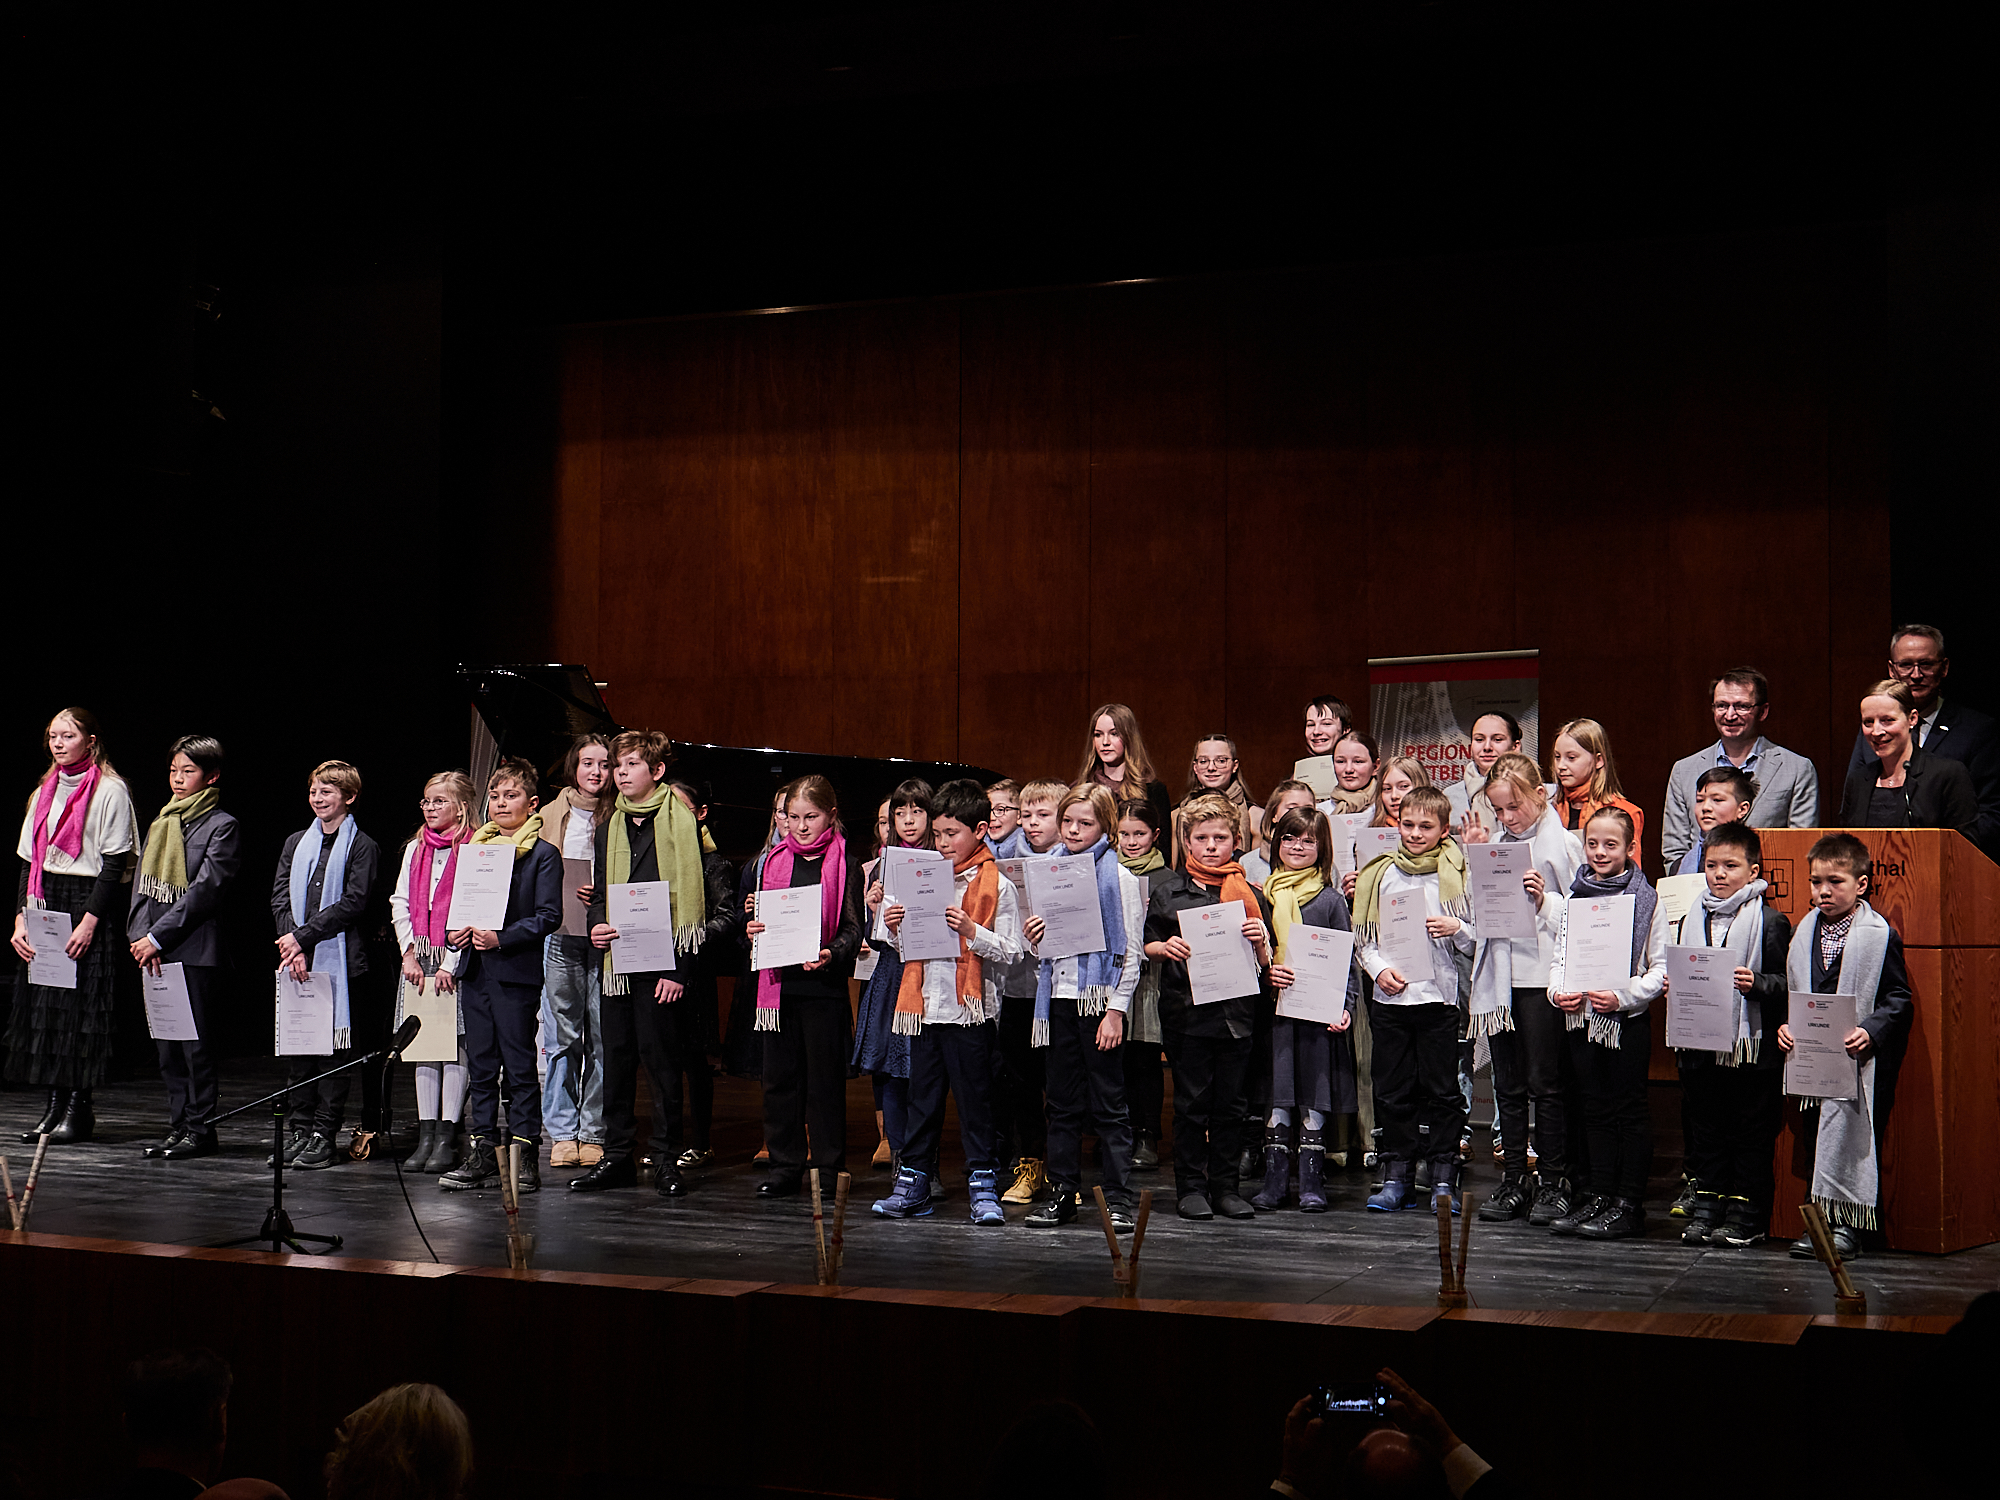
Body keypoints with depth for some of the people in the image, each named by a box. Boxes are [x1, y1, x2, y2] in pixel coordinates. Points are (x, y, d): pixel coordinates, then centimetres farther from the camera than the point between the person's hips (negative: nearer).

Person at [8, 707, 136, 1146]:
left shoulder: (109, 790, -4)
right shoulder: (44, 793, 17)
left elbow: (115, 862, -9)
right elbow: (29, 860, 16)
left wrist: (90, 920, -16)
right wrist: (21, 917, 5)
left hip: (89, 904, -7)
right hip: (45, 904, 7)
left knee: (82, 1006, -7)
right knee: (41, 1005, 2)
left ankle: (77, 1107, -2)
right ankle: (54, 1105, 7)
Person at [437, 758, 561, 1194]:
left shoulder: (543, 854, -2)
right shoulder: (475, 847, 16)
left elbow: (549, 916, -10)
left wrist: (501, 938, -19)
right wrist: (453, 932, 1)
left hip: (517, 973, -6)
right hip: (475, 972, 6)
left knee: (520, 1066, -2)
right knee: (480, 1066, 8)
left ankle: (524, 1154, 2)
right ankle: (482, 1152, 14)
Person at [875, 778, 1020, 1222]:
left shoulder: (997, 887, -4)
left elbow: (1010, 952, -9)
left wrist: (971, 931, -21)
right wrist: (895, 927, 0)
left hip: (970, 1010, -5)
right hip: (925, 1006, 5)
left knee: (974, 1101, 0)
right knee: (922, 1099, 11)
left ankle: (983, 1185, 8)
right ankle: (913, 1185, 18)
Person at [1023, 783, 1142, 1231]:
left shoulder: (1119, 877, -3)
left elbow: (1131, 951, -6)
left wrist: (1116, 1010, -12)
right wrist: (1033, 938, -3)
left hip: (1100, 998, -5)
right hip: (1059, 998, 5)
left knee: (1108, 1104, -3)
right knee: (1062, 1102, 8)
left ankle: (1119, 1198, 0)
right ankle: (1062, 1192, 14)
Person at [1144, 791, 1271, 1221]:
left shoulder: (1249, 892, 9)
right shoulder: (1169, 891, 5)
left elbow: (1265, 962, 11)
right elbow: (1147, 945, 9)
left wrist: (1260, 941, -10)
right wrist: (1164, 948, -12)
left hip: (1237, 1008, 2)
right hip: (1186, 1011, -2)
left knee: (1231, 1103, 6)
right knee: (1191, 1102, 1)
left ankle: (1226, 1186, 14)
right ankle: (1191, 1187, 9)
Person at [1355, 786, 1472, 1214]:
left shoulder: (1457, 875, 2)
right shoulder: (1382, 874, 9)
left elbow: (1476, 942, 5)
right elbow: (1364, 937, 12)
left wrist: (1456, 928, -14)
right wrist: (1379, 969, -4)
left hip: (1440, 995, -2)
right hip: (1390, 998, 2)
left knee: (1443, 1090, 0)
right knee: (1392, 1091, 5)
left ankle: (1444, 1179, 8)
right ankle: (1396, 1176, 13)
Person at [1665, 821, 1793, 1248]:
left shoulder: (1771, 922, -6)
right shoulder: (1692, 920, 11)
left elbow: (1784, 982, -9)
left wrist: (1757, 984, -26)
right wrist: (1670, 986, 2)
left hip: (1752, 1047, -5)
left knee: (1751, 1132, 2)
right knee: (1704, 1131, 11)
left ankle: (1745, 1216, 9)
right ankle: (1705, 1210, 19)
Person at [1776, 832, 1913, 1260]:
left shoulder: (1881, 936, -6)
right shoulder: (1806, 932, 10)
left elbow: (1899, 999, -6)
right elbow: (1792, 991, 18)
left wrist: (1870, 1030, -20)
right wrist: (1785, 1025, 0)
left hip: (1862, 1061, -5)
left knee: (1855, 1138, -3)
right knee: (1819, 1139, 10)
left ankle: (1848, 1225, 5)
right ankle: (1822, 1218, 19)